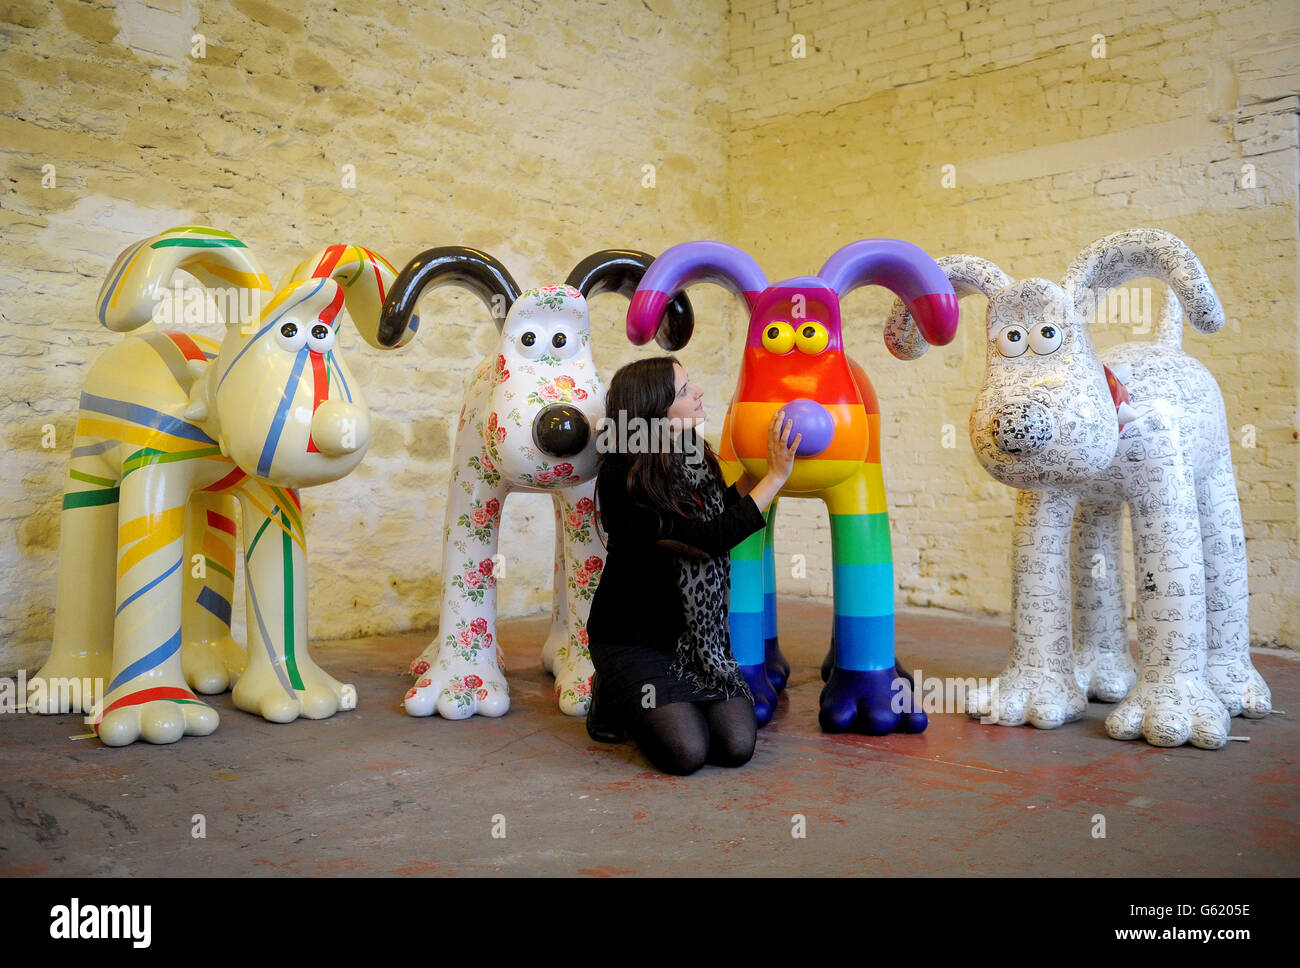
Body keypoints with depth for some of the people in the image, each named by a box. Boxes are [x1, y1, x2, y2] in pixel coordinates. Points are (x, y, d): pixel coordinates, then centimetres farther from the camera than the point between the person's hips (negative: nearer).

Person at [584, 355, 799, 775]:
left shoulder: (698, 460, 1)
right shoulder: (620, 480, -21)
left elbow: (721, 515, 19)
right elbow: (710, 539, -25)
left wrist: (756, 468, 8)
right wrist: (775, 475, -21)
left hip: (696, 637, 6)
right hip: (632, 640, -6)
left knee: (736, 746, -11)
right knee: (685, 753, -19)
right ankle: (616, 698, 10)